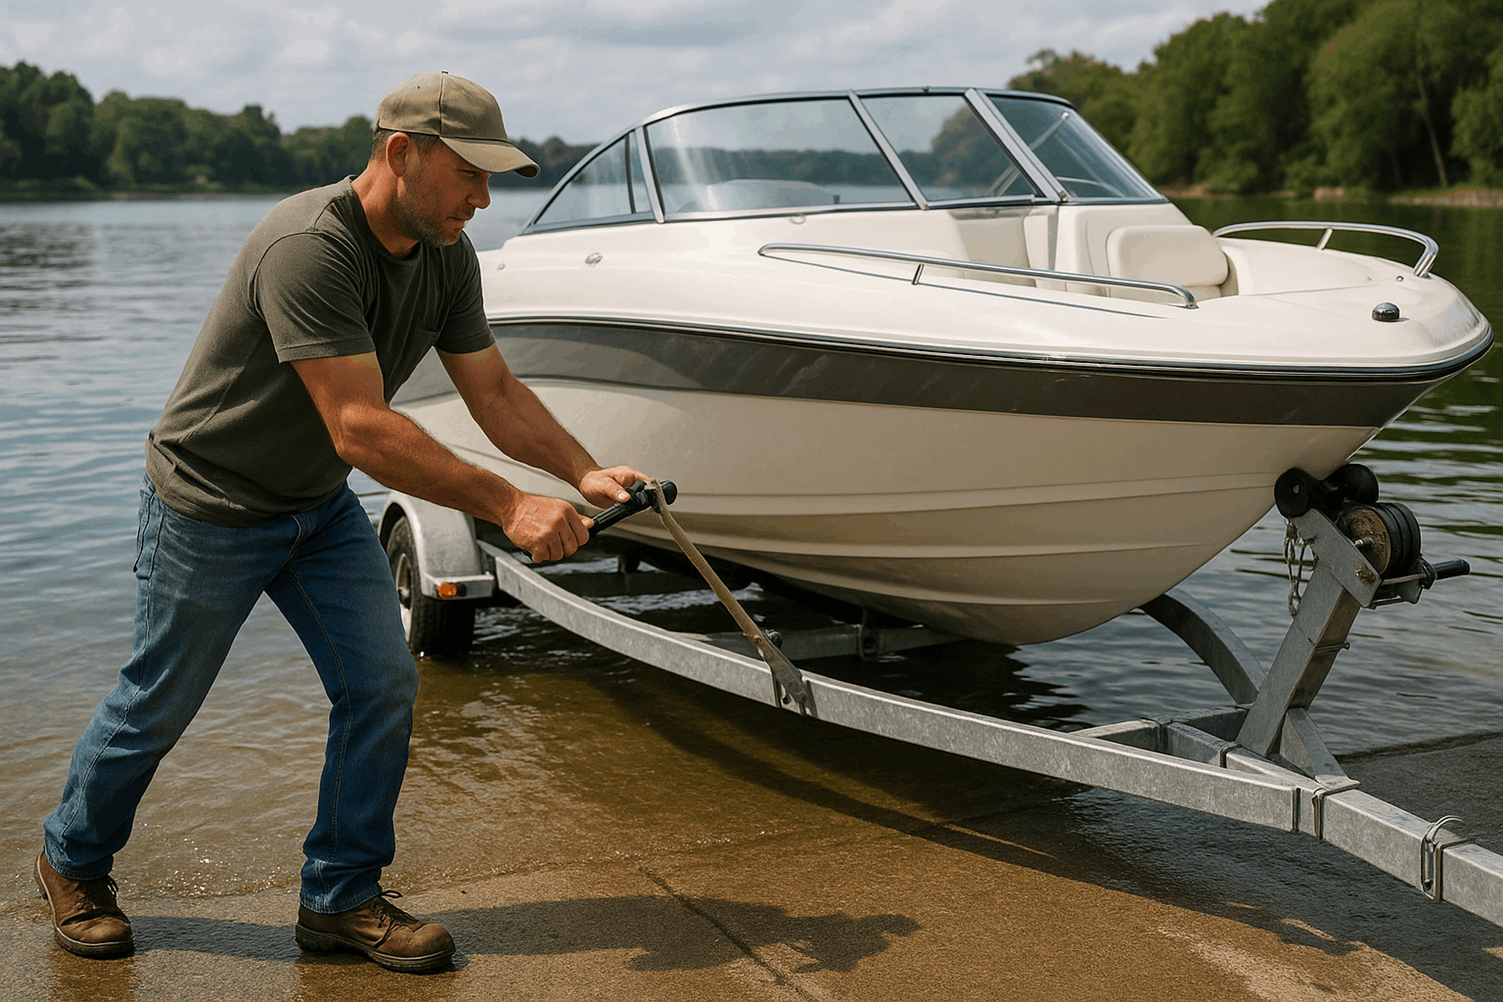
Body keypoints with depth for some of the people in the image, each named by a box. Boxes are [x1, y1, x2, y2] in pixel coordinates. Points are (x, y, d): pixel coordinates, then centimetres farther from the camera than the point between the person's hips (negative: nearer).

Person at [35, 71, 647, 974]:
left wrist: (582, 472, -18)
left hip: (321, 506, 7)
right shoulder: (309, 248, -33)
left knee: (382, 686, -1)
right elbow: (360, 429, -37)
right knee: (158, 703, 8)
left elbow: (495, 391, -2)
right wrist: (507, 506, -37)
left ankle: (343, 898, 14)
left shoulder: (447, 255, -7)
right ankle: (74, 860, 35)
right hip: (211, 504, -7)